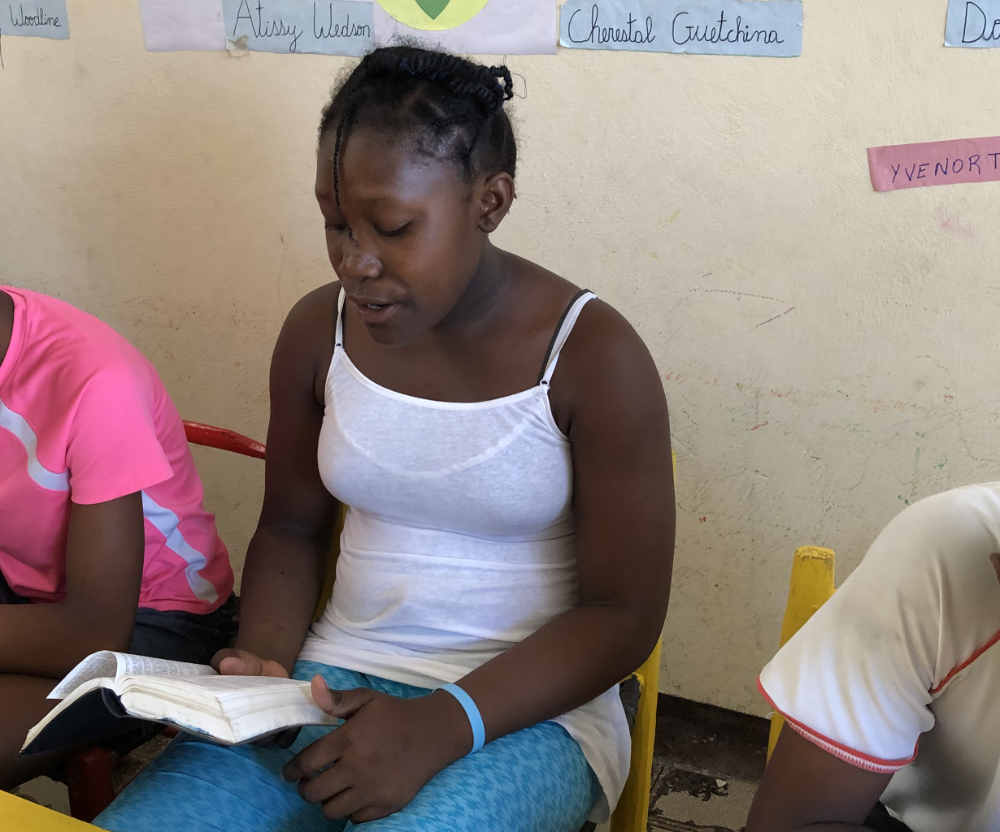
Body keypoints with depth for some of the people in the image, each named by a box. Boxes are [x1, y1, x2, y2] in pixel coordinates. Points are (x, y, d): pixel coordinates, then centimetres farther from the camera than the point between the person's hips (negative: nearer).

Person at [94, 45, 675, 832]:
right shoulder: (319, 330, 1)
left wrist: (446, 725, -21)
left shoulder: (593, 355, -12)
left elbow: (624, 613, -10)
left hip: (522, 709, -3)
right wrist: (265, 661, -6)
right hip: (334, 682, 4)